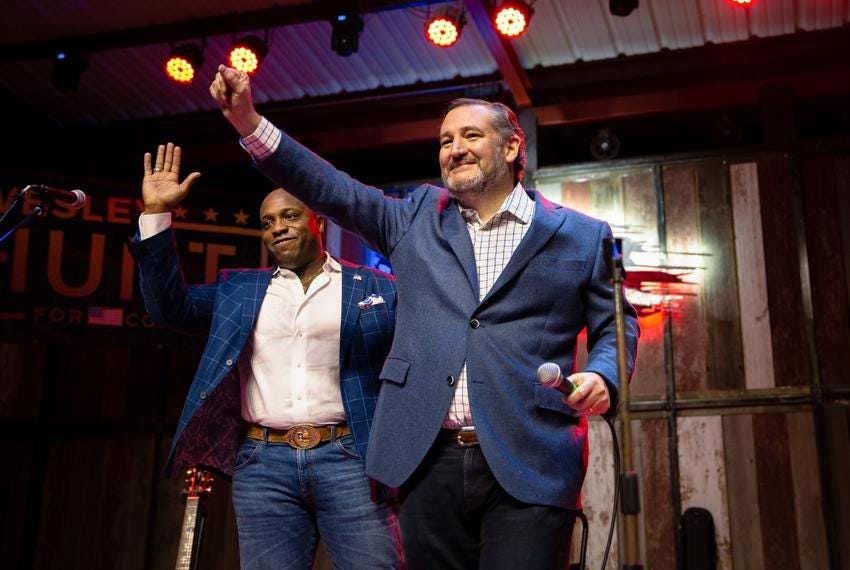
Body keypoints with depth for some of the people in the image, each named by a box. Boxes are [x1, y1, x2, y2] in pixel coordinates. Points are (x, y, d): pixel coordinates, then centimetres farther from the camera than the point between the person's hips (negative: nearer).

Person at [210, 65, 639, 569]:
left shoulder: (581, 236, 7)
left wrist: (603, 376, -11)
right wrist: (250, 122, 2)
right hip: (431, 462, 3)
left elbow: (615, 324, 11)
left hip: (529, 467, -3)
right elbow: (336, 190, 11)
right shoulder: (419, 217, 15)